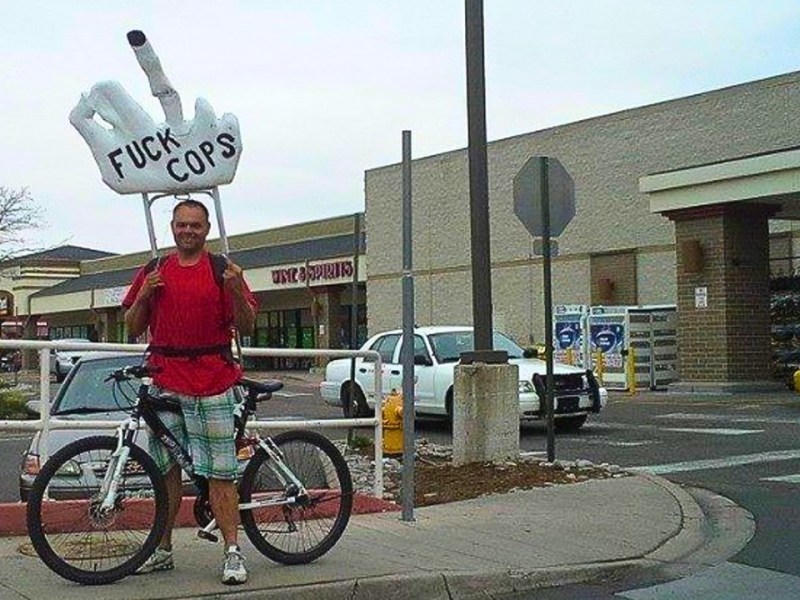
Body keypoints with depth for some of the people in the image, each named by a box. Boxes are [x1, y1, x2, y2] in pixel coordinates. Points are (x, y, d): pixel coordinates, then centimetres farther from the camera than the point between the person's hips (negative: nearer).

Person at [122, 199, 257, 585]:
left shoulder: (222, 270, 3)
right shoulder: (153, 271, 13)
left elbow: (246, 327, 1)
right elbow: (134, 328, 15)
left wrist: (237, 290, -16)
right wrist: (142, 296, -3)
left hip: (212, 384, -3)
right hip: (165, 383, 4)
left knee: (219, 474, -4)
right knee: (166, 470, 10)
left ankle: (232, 553, 0)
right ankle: (162, 550, 20)